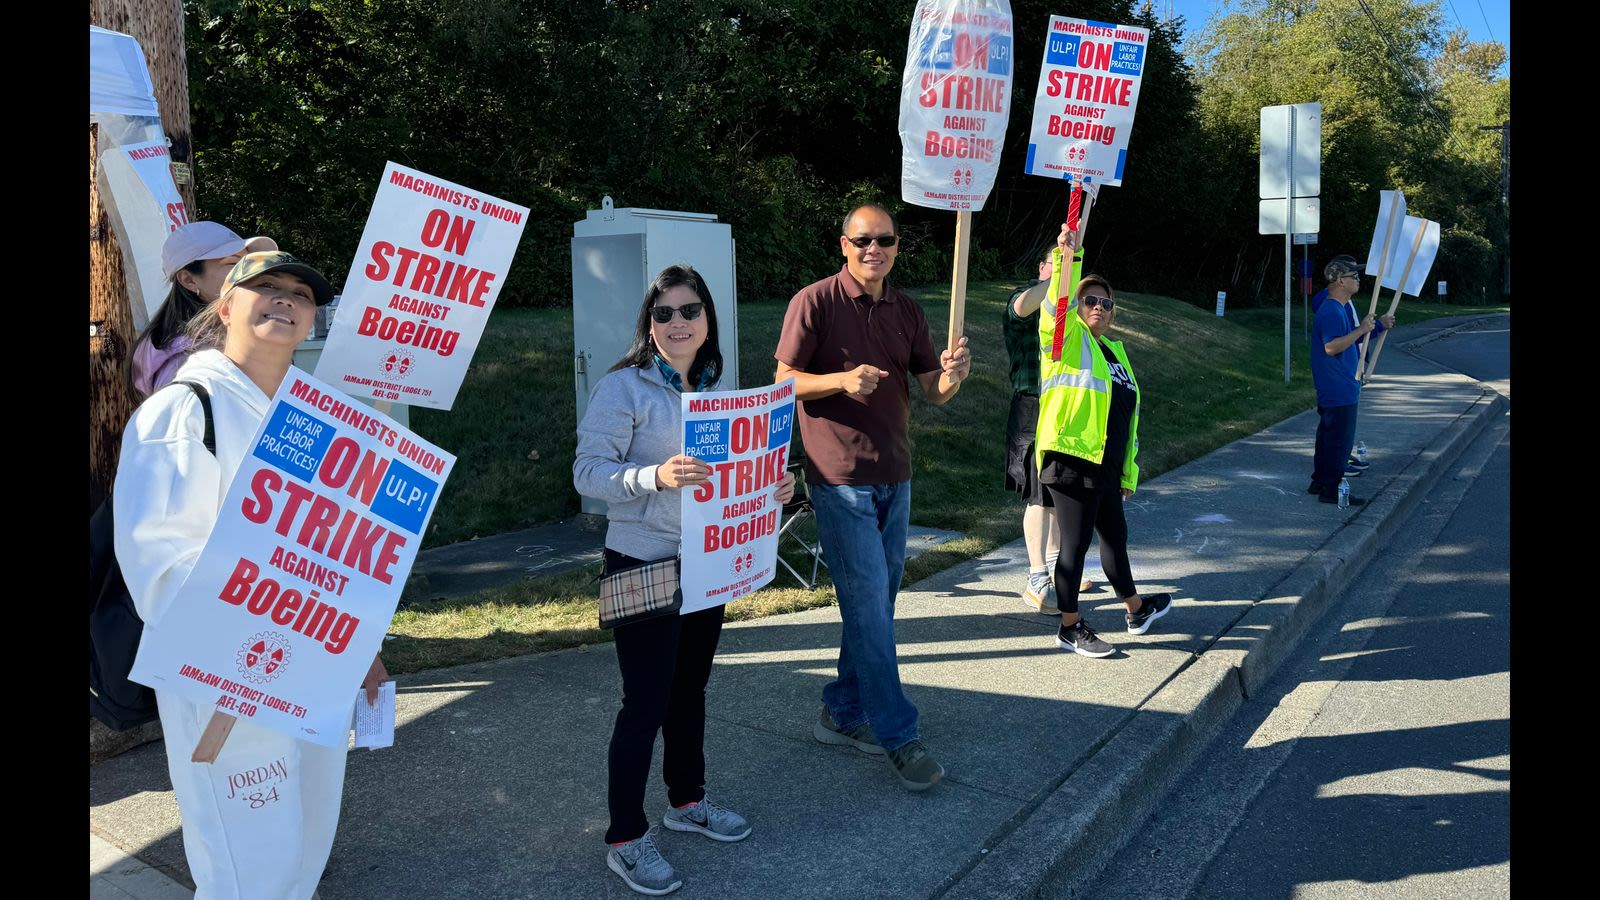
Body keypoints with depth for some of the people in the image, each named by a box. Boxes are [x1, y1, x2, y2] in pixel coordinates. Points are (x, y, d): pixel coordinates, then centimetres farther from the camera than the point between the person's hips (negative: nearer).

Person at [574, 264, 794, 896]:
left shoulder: (715, 388, 7)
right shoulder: (623, 387, -13)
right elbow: (588, 472, -18)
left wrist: (770, 488, -3)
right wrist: (656, 476, -33)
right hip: (643, 566, -6)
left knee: (690, 687, 18)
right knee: (646, 701, -2)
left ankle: (687, 799, 36)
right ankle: (625, 839, 12)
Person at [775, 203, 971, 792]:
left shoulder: (908, 313, 10)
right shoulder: (814, 302, -6)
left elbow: (932, 392, 8)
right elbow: (785, 381, -8)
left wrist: (952, 375, -15)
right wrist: (842, 379, -24)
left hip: (895, 478, 7)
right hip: (841, 481, -7)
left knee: (877, 605, 13)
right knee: (869, 606, -6)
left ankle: (843, 715, 27)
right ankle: (898, 736, 3)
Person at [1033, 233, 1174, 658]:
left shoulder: (1115, 352, 20)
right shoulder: (1068, 339, -1)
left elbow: (1128, 415, 23)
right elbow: (1059, 301, -23)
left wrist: (1129, 472, 23)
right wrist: (1066, 255, -34)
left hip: (1106, 467, 8)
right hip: (1071, 461, -8)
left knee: (1115, 536, 22)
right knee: (1075, 542, -2)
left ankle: (1136, 609, 40)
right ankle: (1071, 627, 11)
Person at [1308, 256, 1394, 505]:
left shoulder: (1342, 308, 15)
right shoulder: (1331, 311, -20)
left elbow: (1351, 338, 26)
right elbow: (1331, 347, -30)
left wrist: (1378, 326, 16)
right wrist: (1361, 330, -24)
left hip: (1338, 388, 11)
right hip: (1338, 389, -11)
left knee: (1329, 434, 16)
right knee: (1340, 437, -6)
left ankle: (1319, 482, 25)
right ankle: (1332, 489, -1)